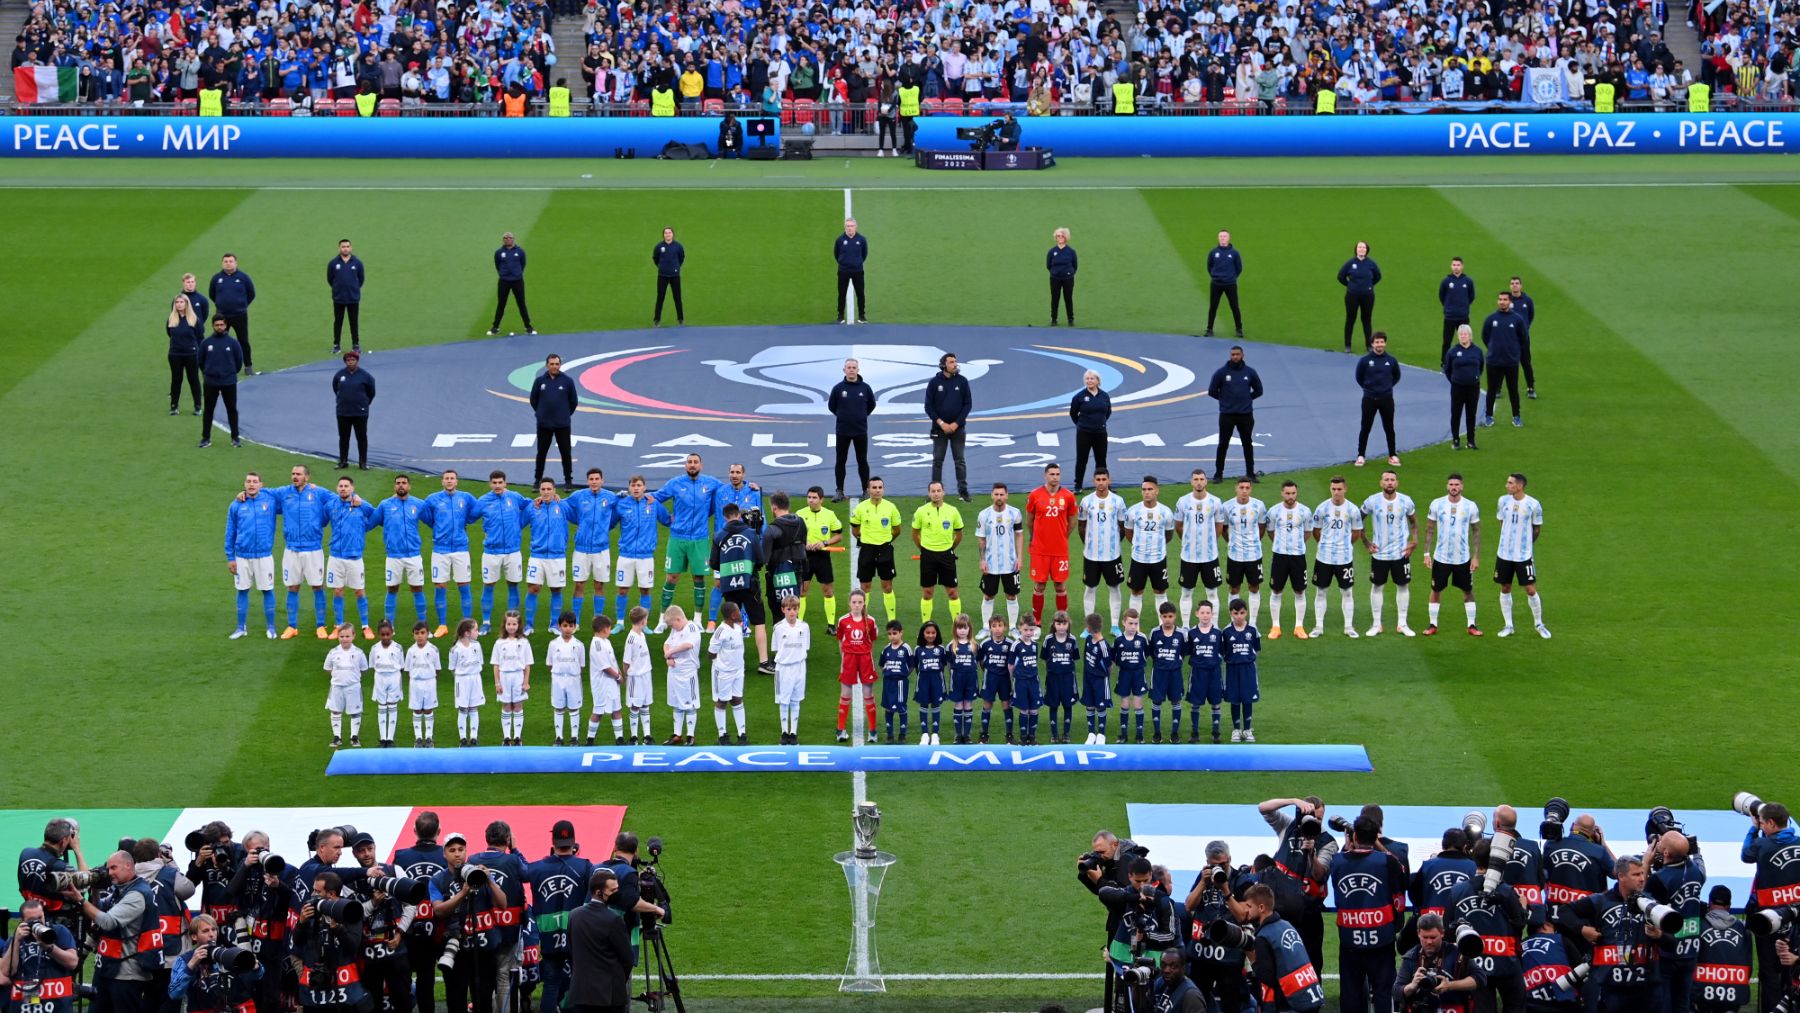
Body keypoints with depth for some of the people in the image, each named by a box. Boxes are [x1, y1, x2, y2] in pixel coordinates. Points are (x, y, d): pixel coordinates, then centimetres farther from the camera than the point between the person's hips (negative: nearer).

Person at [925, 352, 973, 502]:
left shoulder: (962, 381, 0)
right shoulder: (934, 383, -2)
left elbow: (968, 404, 1)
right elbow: (928, 406, -1)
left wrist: (957, 423, -8)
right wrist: (941, 423, -10)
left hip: (958, 427, 0)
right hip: (939, 428, 0)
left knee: (960, 460, 3)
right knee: (937, 461, 3)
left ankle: (963, 490, 7)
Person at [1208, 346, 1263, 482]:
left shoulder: (1250, 372, 3)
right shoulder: (1221, 372, -2)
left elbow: (1258, 390, 13)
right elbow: (1212, 391, 4)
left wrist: (1247, 398, 3)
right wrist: (1224, 398, 1)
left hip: (1246, 415, 2)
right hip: (1227, 415, -2)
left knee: (1248, 444, 8)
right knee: (1223, 445, 2)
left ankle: (1250, 473, 16)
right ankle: (1218, 473, 9)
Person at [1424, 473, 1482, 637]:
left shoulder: (1470, 506, -5)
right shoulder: (1437, 504, -4)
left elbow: (1476, 531, 2)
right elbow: (1429, 530, 3)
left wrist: (1476, 556, -3)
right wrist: (1427, 553, -3)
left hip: (1463, 558, 0)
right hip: (1441, 557, 0)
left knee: (1468, 591, 6)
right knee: (1435, 590, 6)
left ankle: (1472, 625, 16)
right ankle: (1432, 625, 17)